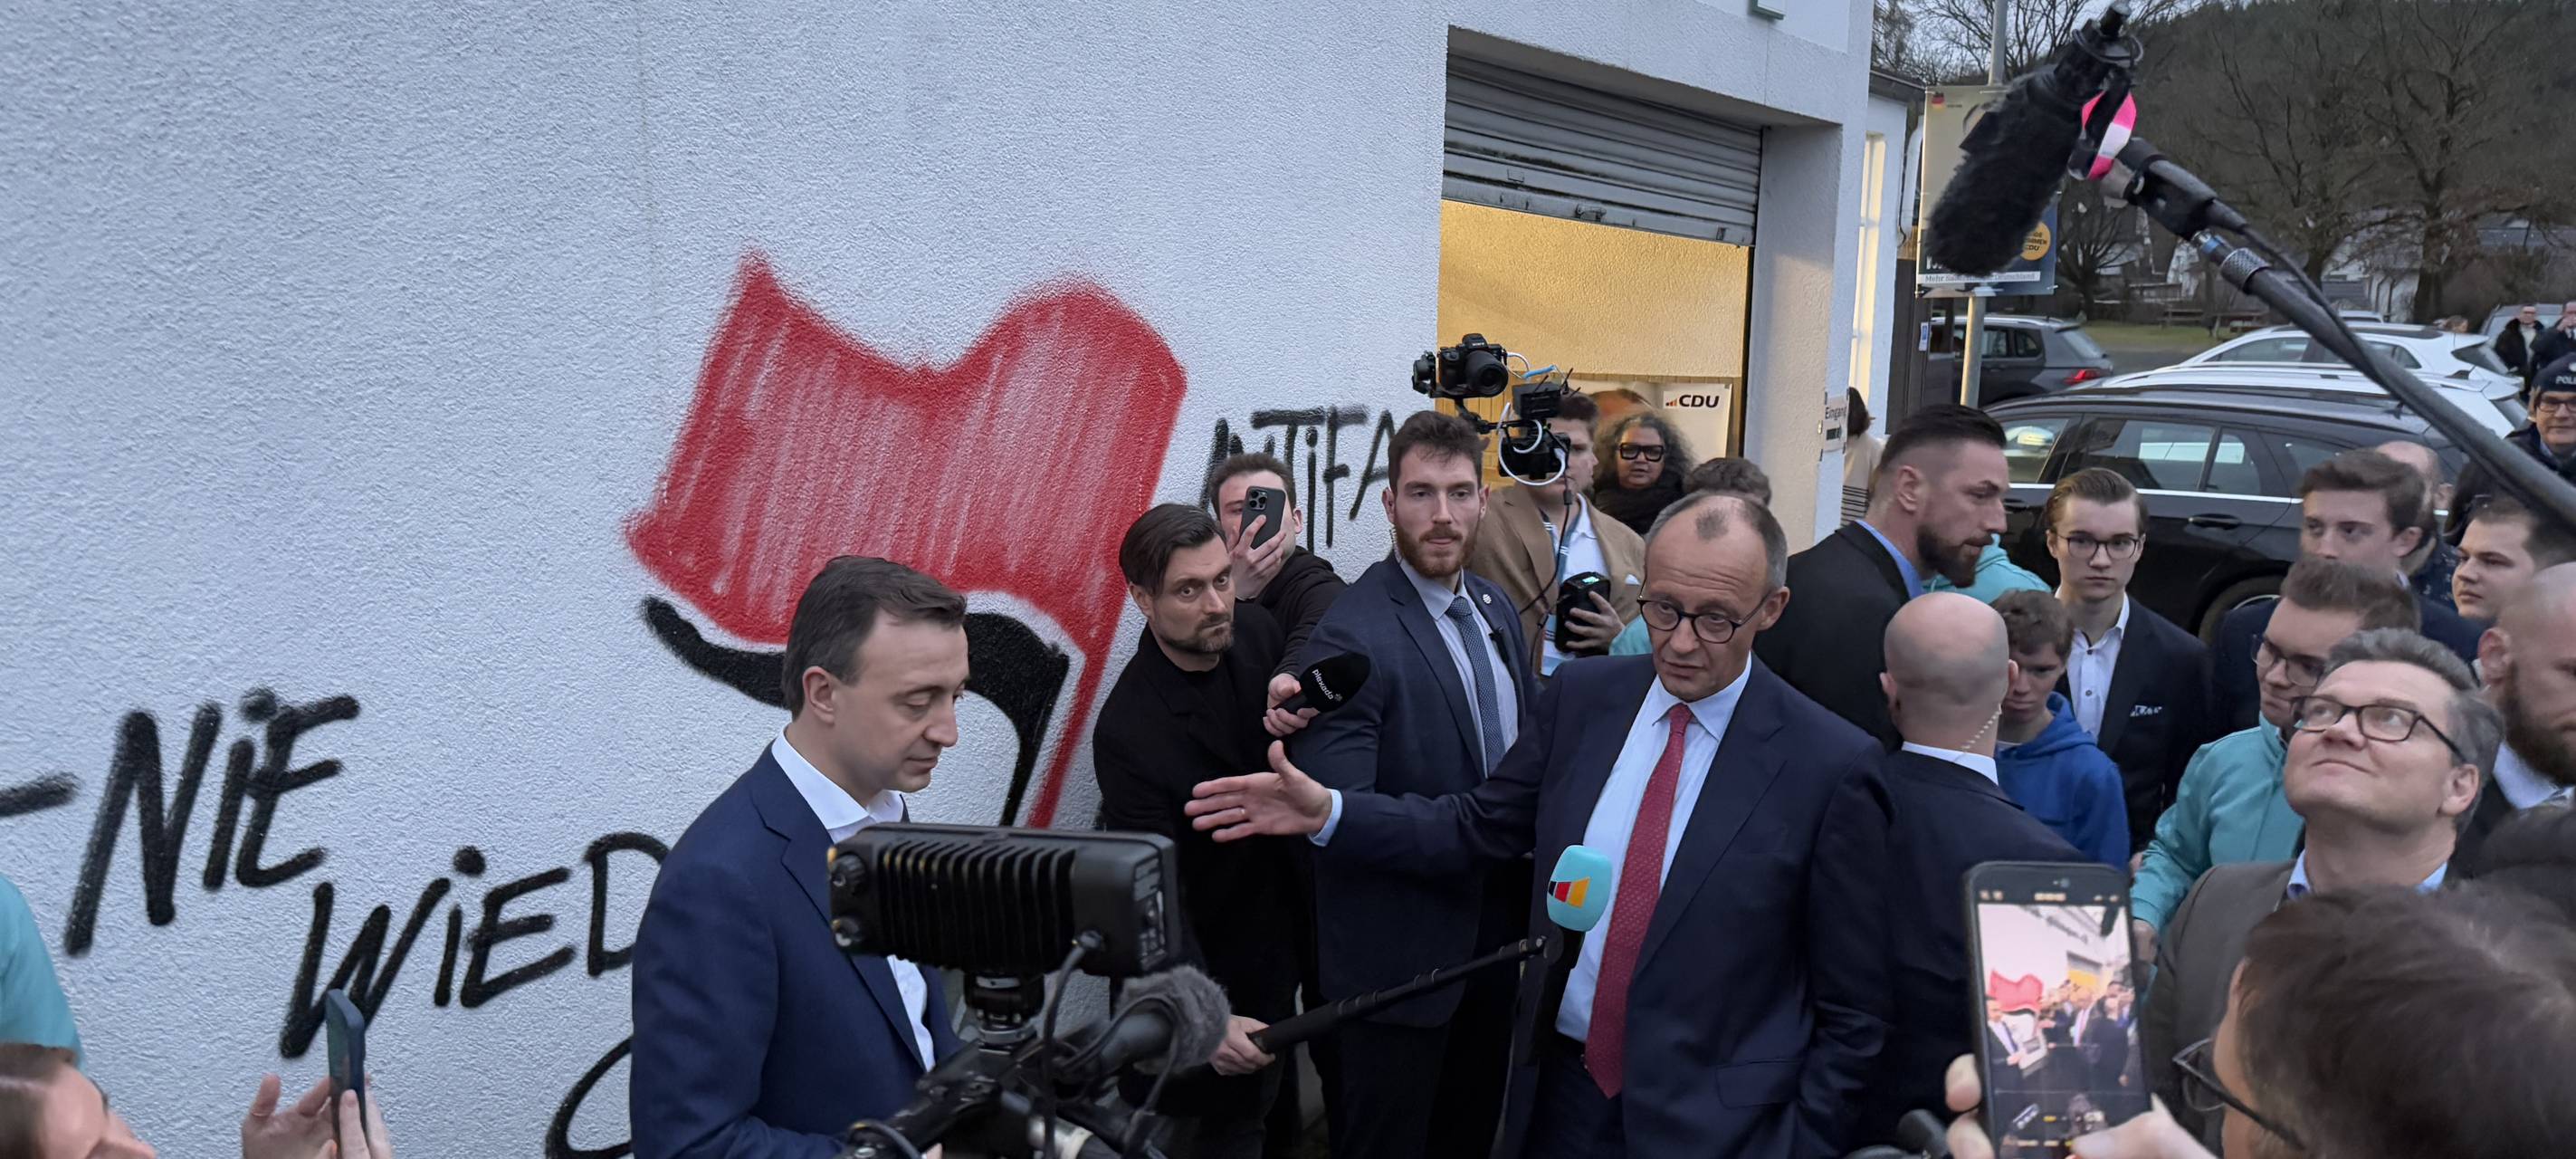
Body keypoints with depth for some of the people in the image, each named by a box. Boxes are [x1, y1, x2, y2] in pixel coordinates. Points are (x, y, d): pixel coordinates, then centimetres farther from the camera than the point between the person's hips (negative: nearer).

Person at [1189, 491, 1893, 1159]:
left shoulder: (1831, 767, -14)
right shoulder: (1581, 696, -2)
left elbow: (1852, 1009, -7)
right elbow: (1479, 826, 6)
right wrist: (1328, 812, -5)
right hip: (1558, 1093, 4)